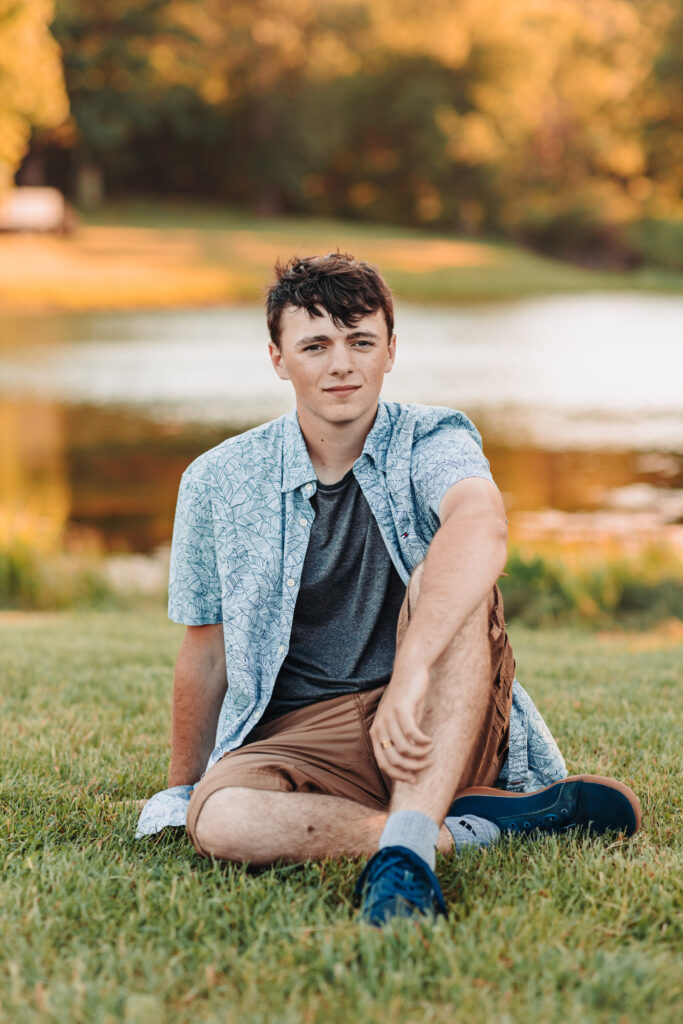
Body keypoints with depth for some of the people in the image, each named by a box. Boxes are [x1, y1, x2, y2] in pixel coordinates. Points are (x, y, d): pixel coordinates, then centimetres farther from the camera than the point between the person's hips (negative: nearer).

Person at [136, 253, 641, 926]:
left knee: (447, 582, -30)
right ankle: (497, 819, -24)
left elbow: (481, 528, -31)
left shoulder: (431, 441, -5)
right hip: (300, 735, 2)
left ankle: (407, 844, -42)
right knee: (218, 822, -33)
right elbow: (206, 651, 14)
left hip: (442, 729, -1)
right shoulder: (217, 483, 2)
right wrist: (182, 789, 21)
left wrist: (412, 672, -47)